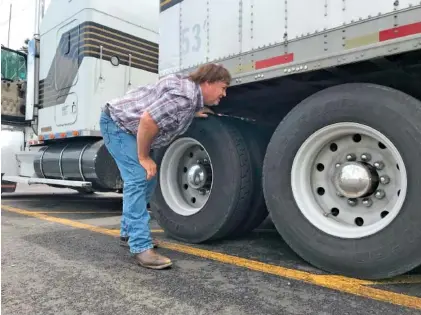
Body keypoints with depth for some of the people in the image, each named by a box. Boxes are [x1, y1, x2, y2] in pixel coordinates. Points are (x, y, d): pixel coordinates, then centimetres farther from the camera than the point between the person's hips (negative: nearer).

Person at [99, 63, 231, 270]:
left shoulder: (189, 86, 5)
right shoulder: (185, 96, -27)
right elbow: (147, 120, -33)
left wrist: (192, 113, 14)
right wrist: (144, 158, -21)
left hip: (127, 126, 10)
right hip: (117, 123, -10)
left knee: (147, 179, 12)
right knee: (138, 179, -20)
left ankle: (128, 232, 24)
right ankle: (141, 248, -18)